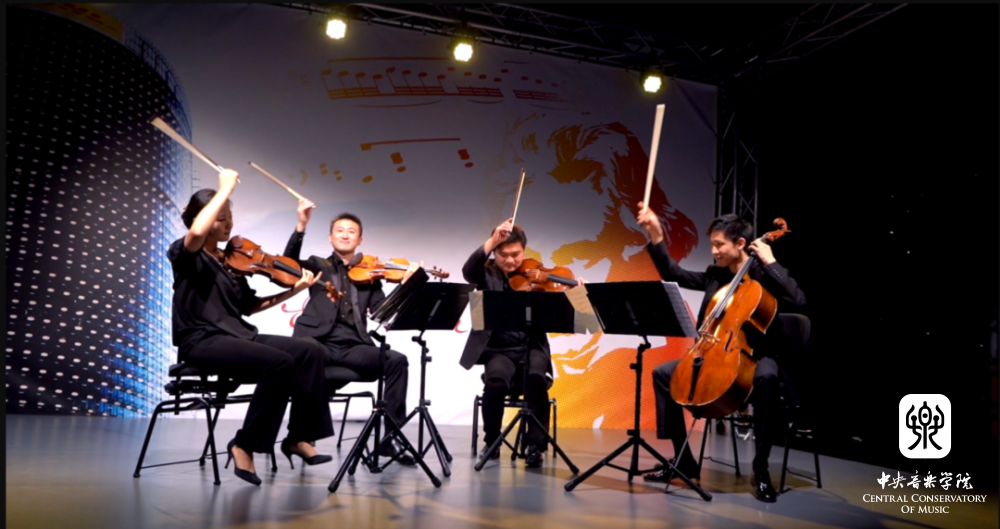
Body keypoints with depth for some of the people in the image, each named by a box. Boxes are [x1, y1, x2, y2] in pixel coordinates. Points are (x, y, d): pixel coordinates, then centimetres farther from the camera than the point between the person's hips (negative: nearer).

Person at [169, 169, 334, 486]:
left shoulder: (230, 260, 17)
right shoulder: (185, 254, -2)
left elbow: (249, 305, 17)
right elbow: (197, 231, -28)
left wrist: (294, 290, 9)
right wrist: (226, 189, -19)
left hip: (237, 335, 7)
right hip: (202, 341, -7)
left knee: (310, 351, -11)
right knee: (280, 362, -30)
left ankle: (299, 437, -5)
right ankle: (244, 445, -15)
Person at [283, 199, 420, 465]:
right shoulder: (318, 266, 18)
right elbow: (289, 263, -3)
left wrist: (406, 284, -4)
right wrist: (301, 225, -14)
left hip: (353, 346, 2)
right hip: (318, 342, -2)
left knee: (397, 360, -22)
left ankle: (390, 436, -13)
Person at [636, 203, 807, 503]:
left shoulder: (766, 276, -6)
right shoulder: (714, 276, 11)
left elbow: (798, 302, -23)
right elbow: (673, 275, 13)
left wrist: (770, 263, -20)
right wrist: (656, 235, 5)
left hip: (756, 356, -6)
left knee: (767, 378, -40)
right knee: (663, 373, -8)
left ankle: (761, 468, -24)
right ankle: (684, 460, -2)